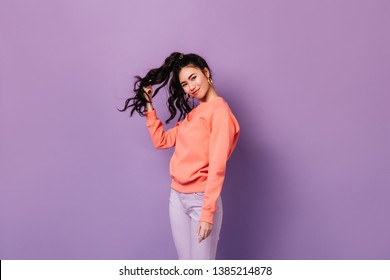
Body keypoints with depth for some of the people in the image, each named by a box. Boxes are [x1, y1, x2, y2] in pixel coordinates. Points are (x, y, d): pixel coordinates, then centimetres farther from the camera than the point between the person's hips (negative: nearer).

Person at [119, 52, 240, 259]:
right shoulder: (191, 113, 13)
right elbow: (161, 141, 16)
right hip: (177, 196, 8)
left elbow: (217, 166, -18)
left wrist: (208, 212, -21)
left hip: (201, 199, -8)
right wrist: (149, 107, 12)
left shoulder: (220, 111, -13)